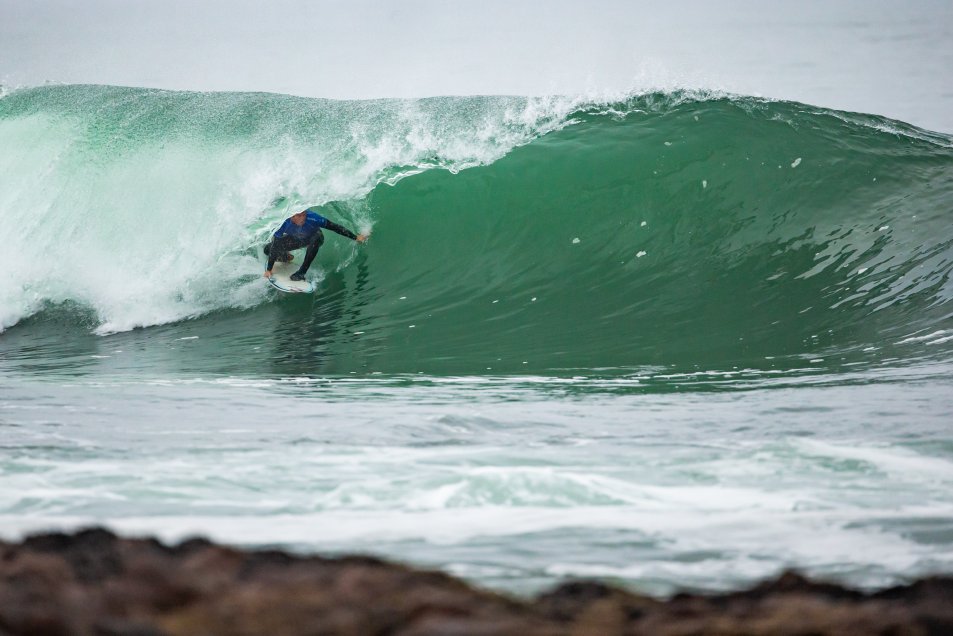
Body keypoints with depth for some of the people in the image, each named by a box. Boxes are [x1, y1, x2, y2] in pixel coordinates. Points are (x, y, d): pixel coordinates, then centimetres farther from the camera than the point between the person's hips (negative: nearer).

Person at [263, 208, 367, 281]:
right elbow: (274, 246, -28)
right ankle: (286, 257, 22)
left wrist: (355, 237, -25)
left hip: (314, 238, -2)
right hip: (295, 240, 2)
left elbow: (335, 227, -30)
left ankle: (302, 272, -28)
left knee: (316, 237, -38)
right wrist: (269, 269, -26)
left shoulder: (312, 217, -40)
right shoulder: (285, 223, -36)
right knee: (268, 249, -12)